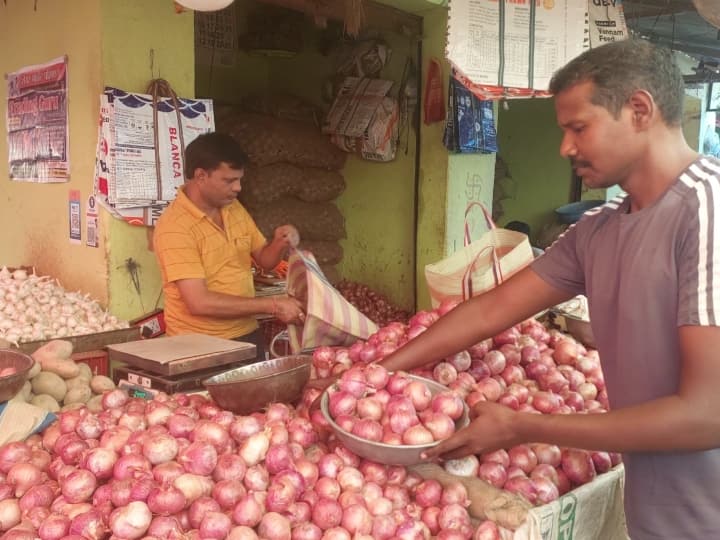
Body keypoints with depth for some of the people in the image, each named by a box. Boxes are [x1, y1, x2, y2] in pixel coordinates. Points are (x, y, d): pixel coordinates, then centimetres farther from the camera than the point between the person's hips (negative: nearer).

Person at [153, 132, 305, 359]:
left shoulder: (233, 208, 4)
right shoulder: (174, 226, -19)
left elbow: (264, 259, 14)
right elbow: (199, 302, -25)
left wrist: (279, 245, -9)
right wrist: (272, 305, -22)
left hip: (247, 336, 7)